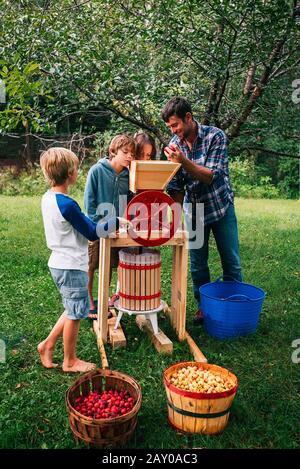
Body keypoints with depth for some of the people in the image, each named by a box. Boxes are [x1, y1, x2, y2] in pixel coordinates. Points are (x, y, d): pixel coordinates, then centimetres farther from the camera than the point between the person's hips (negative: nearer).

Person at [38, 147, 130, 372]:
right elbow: (92, 232, -16)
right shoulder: (67, 205, -24)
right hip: (72, 267, -9)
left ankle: (48, 344, 29)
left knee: (74, 310, 23)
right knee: (75, 314, 8)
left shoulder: (48, 198, 5)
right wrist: (116, 222, -5)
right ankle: (70, 361, 24)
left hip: (59, 263, 9)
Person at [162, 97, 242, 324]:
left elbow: (212, 176, -23)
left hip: (221, 207, -3)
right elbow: (175, 186, 0)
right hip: (194, 210, 3)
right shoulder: (175, 144, -4)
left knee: (231, 262, 3)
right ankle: (204, 306, 23)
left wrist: (184, 161, -34)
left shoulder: (216, 136, -16)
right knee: (198, 264, 7)